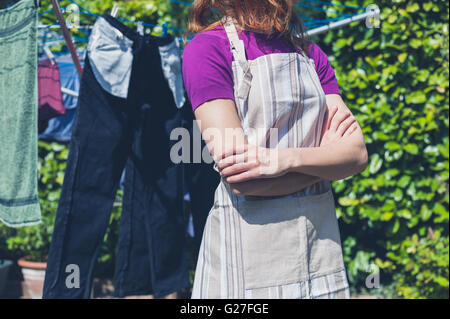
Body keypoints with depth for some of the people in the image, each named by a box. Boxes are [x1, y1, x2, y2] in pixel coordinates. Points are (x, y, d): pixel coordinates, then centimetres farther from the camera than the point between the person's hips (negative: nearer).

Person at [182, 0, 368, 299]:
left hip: (320, 238, 5)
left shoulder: (310, 52, 9)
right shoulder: (207, 48, -9)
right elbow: (239, 179, -18)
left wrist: (287, 158, -21)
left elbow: (357, 154, -3)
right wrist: (324, 152, -7)